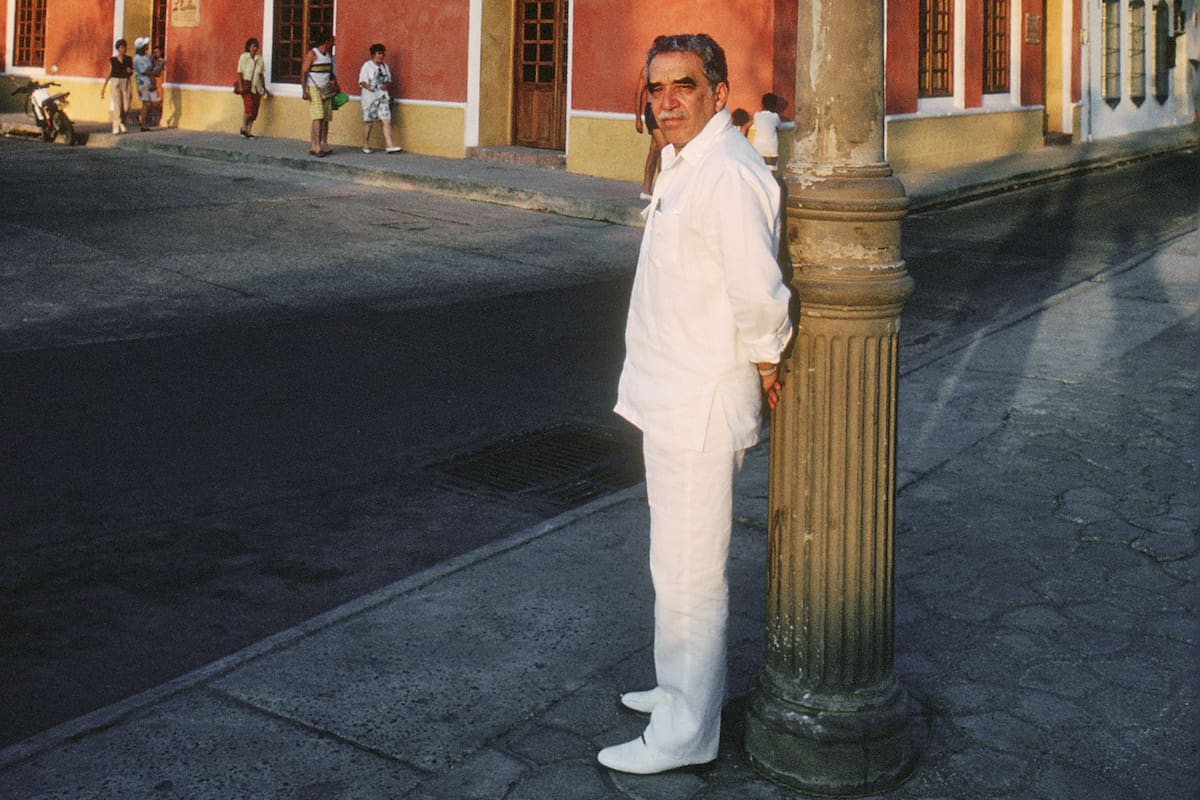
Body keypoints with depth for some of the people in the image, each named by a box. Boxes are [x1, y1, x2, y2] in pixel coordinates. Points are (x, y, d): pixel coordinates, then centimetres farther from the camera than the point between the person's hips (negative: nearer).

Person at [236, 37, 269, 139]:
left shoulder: (259, 59, 11)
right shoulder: (243, 57, -1)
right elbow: (239, 73, -4)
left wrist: (264, 88, 15)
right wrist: (241, 86, -13)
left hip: (257, 87, 5)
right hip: (247, 87, -5)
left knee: (254, 111, 2)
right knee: (248, 108, -16)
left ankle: (249, 132, 9)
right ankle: (243, 128, 5)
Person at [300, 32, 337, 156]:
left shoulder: (328, 54, 13)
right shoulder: (312, 54, -9)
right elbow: (303, 73, -11)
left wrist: (333, 80, 5)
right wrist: (304, 91, -18)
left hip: (326, 90, 7)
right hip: (314, 89, -7)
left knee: (326, 118, 1)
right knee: (318, 118, -15)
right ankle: (317, 147, -18)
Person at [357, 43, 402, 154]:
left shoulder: (384, 66, 14)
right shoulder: (367, 66, -3)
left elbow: (389, 80, 19)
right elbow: (362, 82, -6)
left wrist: (387, 85, -3)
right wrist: (368, 87, -24)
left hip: (383, 97, 5)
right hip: (370, 97, -5)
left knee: (387, 121, -6)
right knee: (369, 122, 3)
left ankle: (390, 145, -9)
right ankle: (365, 145, 15)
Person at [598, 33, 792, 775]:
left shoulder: (726, 174, -22)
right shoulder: (685, 165, 12)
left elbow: (760, 292, -31)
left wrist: (764, 365, -15)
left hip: (700, 408, -11)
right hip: (672, 399, 11)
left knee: (689, 573, 0)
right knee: (680, 562, 22)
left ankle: (684, 732, 13)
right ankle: (686, 687, 38)